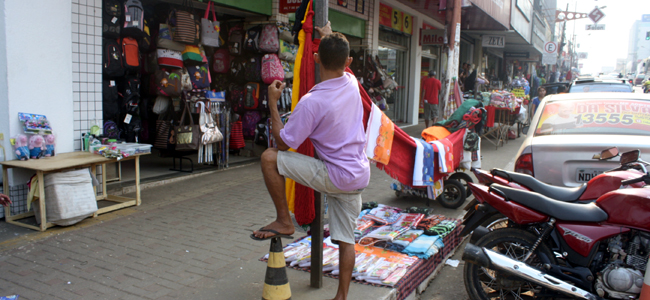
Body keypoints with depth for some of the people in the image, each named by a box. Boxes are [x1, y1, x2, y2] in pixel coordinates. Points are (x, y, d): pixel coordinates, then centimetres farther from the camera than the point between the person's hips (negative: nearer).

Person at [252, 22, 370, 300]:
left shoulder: (311, 102, -19)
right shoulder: (351, 83, 1)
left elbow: (283, 141, -11)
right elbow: (342, 65, 28)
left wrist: (273, 103, -2)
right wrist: (331, 37, 40)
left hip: (334, 177, -8)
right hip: (358, 176, 8)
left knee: (269, 157, -4)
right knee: (346, 239, 15)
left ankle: (283, 221, 5)